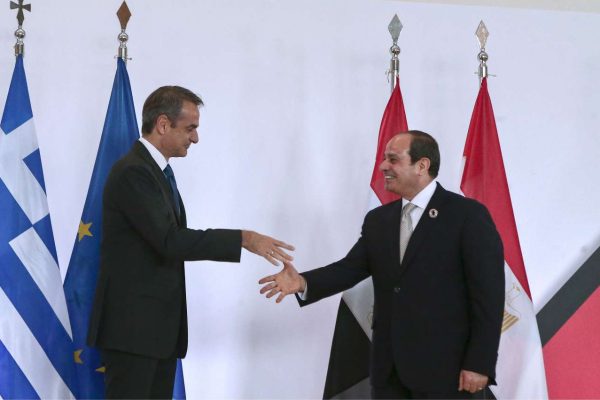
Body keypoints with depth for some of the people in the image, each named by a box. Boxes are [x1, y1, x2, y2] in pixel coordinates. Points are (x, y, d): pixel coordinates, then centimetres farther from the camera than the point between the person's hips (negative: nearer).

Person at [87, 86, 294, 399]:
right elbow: (170, 240, -24)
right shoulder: (133, 172, -15)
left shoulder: (156, 171, 16)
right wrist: (243, 239, -22)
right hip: (132, 325, -9)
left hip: (159, 324, 9)